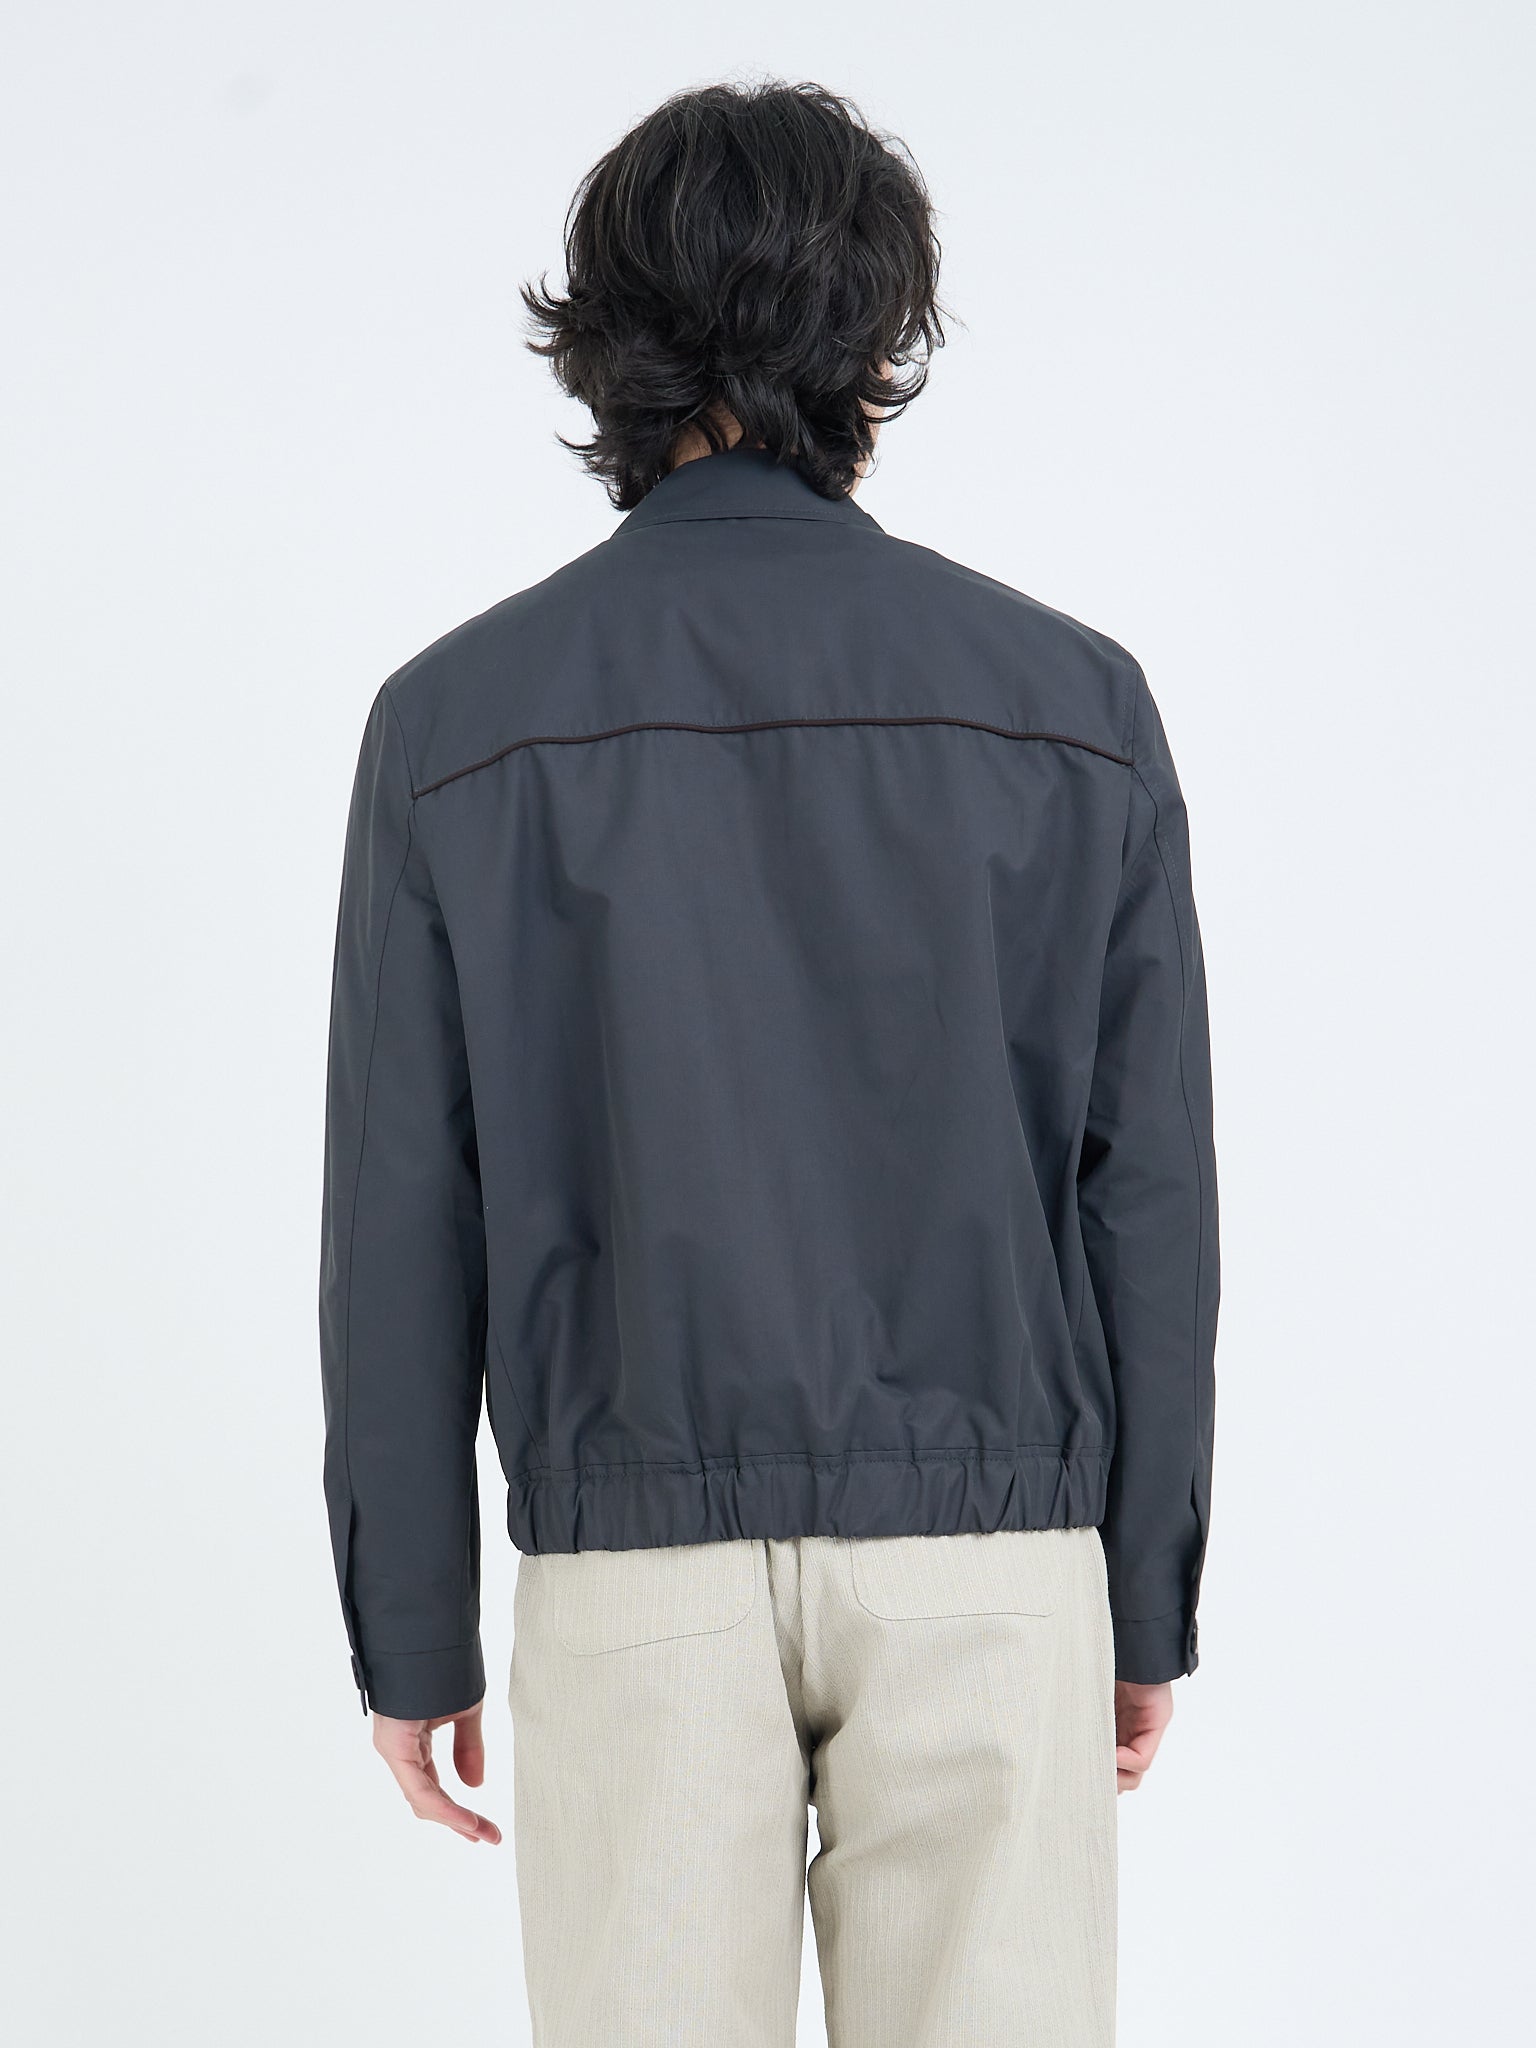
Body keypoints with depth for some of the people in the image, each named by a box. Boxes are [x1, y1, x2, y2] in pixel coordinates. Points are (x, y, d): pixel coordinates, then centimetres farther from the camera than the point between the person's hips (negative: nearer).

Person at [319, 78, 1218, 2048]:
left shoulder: (461, 721, -4)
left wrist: (408, 1632, 7)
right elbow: (1149, 1197, -1)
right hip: (986, 1555, 1)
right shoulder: (1070, 702, -3)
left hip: (637, 1573, 0)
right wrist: (1152, 1602, 9)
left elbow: (398, 1222, -3)